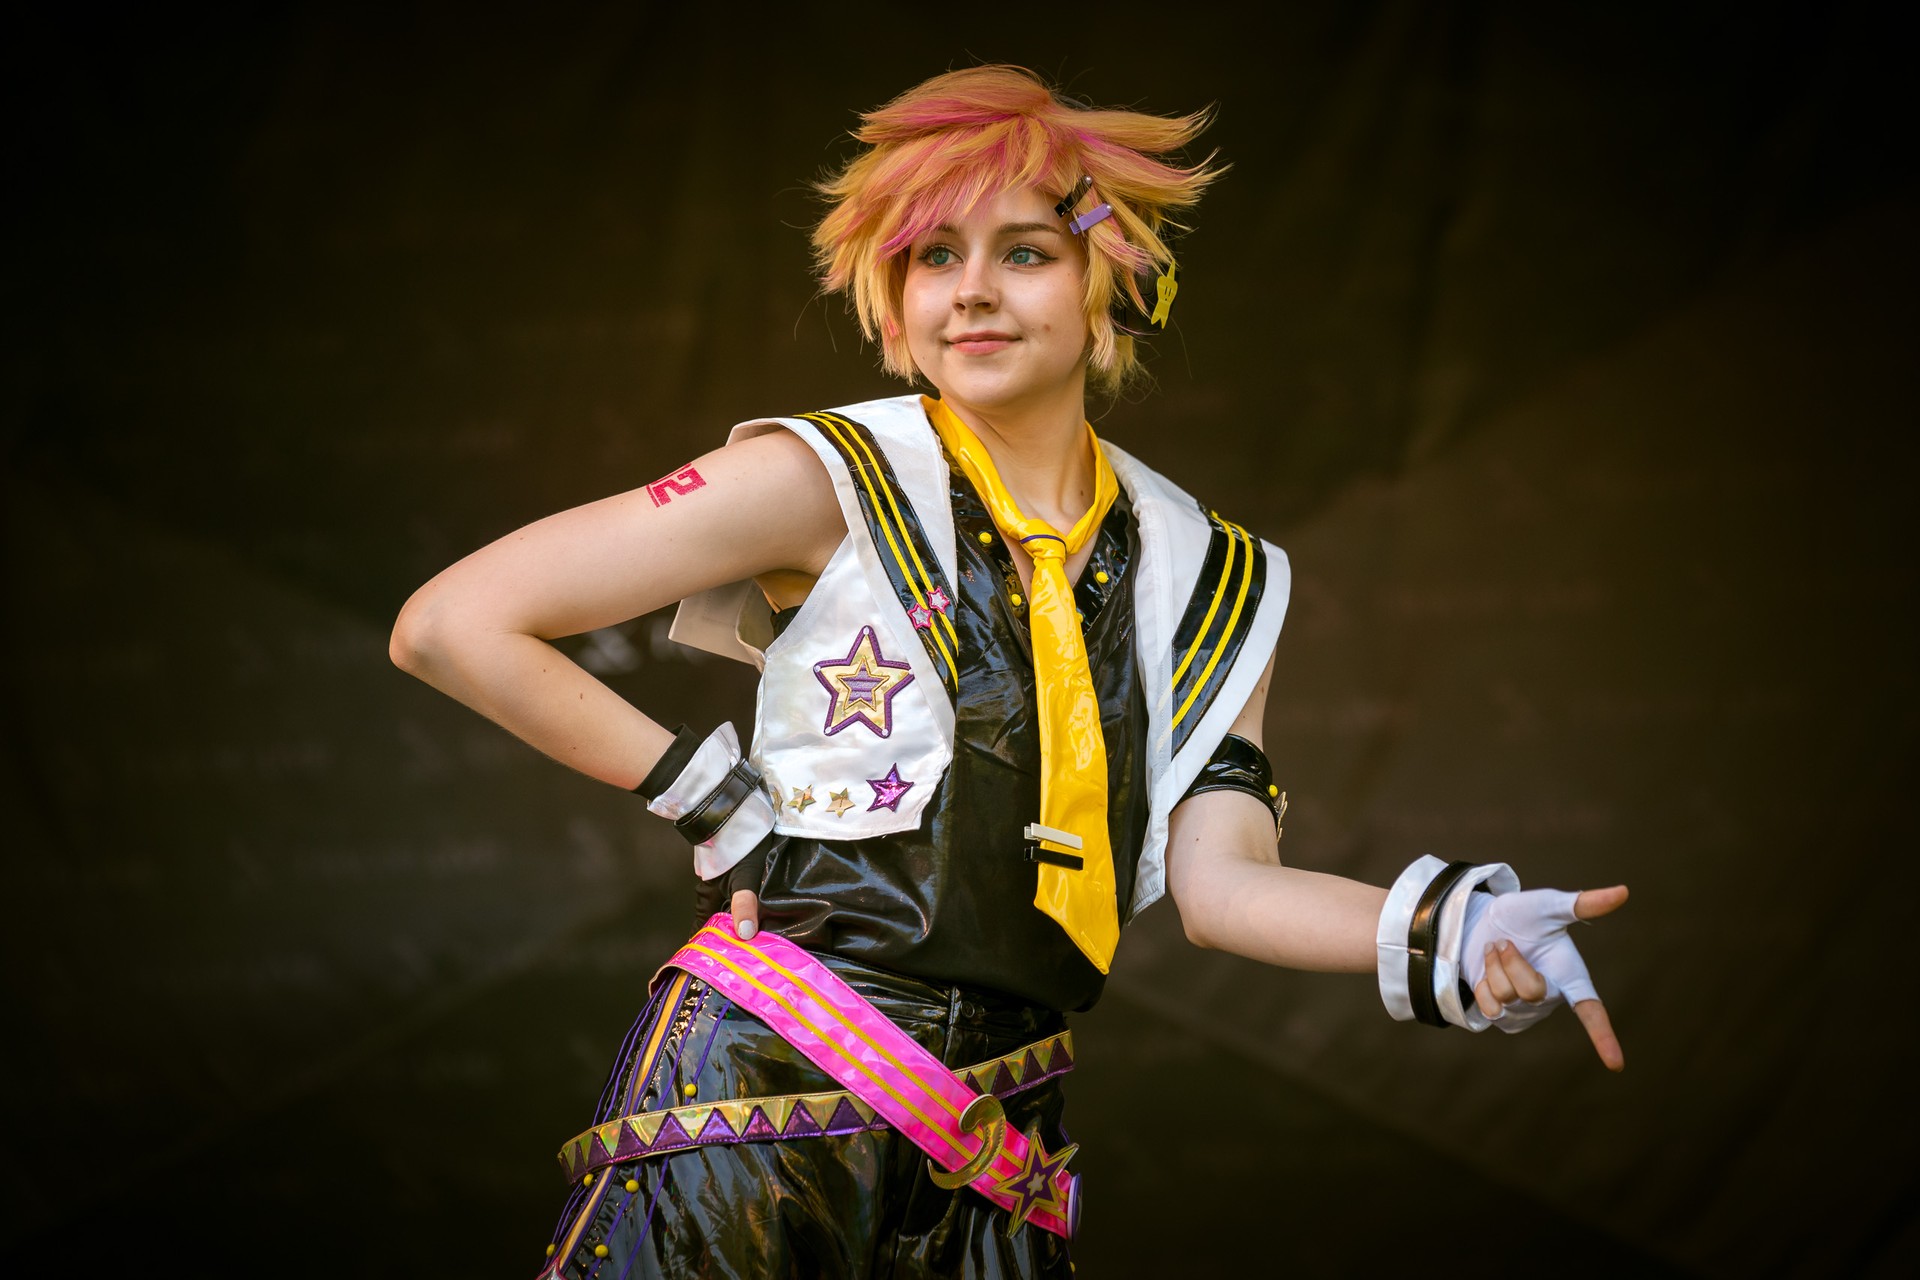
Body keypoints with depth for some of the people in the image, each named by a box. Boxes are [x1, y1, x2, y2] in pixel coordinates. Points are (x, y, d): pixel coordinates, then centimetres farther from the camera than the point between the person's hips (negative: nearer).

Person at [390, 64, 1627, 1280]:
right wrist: (703, 790, -5)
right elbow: (449, 624, -6)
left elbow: (1221, 878, 0)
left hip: (992, 1147, 4)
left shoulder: (1209, 581, 10)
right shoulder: (830, 482, -5)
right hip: (759, 1096, -4)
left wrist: (1443, 932, -17)